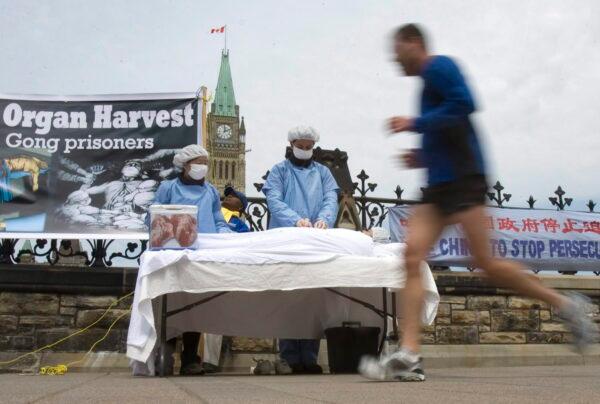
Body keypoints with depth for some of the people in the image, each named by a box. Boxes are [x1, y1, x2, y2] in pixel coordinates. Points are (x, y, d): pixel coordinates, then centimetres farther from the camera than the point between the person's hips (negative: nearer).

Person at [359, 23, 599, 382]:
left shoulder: (439, 67, -2)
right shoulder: (430, 80, 26)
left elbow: (464, 104, -19)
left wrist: (415, 124, -13)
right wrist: (425, 157, 18)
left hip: (462, 180, -9)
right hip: (440, 185, 10)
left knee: (485, 262, -9)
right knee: (412, 258, -6)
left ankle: (565, 305, 10)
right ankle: (409, 356, -12)